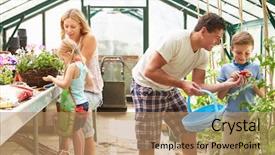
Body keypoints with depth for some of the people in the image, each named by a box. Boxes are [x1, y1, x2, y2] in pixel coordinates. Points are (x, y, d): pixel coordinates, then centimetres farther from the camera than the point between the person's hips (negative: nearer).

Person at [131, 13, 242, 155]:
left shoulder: (203, 55, -5)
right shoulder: (175, 40, -28)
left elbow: (198, 86, -3)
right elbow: (150, 71, -31)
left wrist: (227, 84, -14)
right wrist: (182, 84, -32)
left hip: (169, 90, 8)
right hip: (147, 88, -7)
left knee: (189, 131, 8)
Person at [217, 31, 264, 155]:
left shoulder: (255, 68, 3)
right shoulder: (226, 68, 1)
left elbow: (262, 94, 4)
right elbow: (220, 96, 2)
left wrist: (252, 81, -10)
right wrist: (230, 81, -11)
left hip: (251, 115, 1)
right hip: (231, 115, -1)